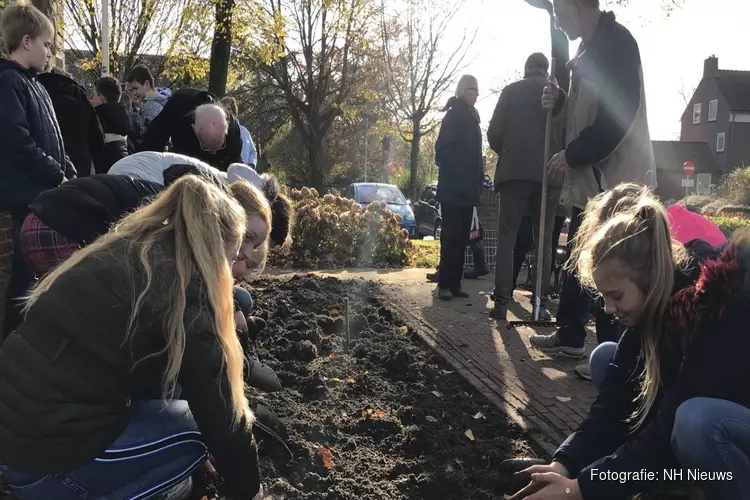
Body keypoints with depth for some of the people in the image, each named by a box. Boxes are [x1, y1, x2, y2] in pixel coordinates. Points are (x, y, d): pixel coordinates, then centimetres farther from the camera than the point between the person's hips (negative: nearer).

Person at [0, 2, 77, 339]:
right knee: (27, 269, -6)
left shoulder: (33, 84, 18)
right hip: (29, 192, -9)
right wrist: (57, 176, -14)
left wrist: (69, 174, 8)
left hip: (48, 191, 9)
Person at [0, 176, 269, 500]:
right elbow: (218, 407, -10)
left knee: (171, 376, 15)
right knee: (198, 428, 8)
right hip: (45, 449, -8)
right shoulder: (183, 292, -16)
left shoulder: (125, 251, 9)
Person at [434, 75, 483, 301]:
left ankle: (454, 283, 9)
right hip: (453, 187, -8)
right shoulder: (454, 115, -5)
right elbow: (443, 149, -14)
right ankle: (445, 284, -5)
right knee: (452, 236, -8)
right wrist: (455, 177, -20)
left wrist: (478, 180, 10)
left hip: (467, 187, 8)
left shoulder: (471, 117, 18)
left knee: (462, 238, 6)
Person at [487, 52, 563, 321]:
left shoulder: (510, 91, 6)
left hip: (514, 172, -1)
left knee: (506, 237, 2)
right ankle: (541, 303, 2)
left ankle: (502, 302, -5)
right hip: (549, 174, 1)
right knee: (544, 240, 7)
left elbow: (493, 133, 1)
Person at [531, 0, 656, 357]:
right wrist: (558, 102, 5)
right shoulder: (589, 49, 18)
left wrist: (572, 155, -14)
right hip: (590, 179, 10)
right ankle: (569, 336, 28)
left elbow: (617, 117, -21)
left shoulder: (616, 42, -12)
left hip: (614, 181, -10)